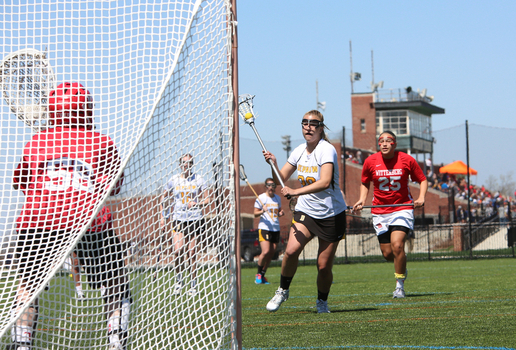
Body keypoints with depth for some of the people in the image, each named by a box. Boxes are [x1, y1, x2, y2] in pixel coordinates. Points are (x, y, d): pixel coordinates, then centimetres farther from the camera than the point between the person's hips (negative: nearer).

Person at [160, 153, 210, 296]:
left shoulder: (198, 180, 3)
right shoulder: (173, 180, 6)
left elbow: (207, 200, 3)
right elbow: (163, 197, 17)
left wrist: (197, 203, -17)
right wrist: (163, 216, 10)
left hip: (195, 219, -1)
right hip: (178, 219, 1)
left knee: (192, 254, 0)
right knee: (178, 251, -15)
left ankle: (193, 286, 10)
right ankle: (179, 281, 5)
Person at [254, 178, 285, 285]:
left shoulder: (278, 198, 14)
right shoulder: (261, 198, -2)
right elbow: (255, 214, -3)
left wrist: (281, 213, 3)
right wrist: (262, 211, -23)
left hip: (276, 229, 6)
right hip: (264, 228, -6)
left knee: (271, 253, 2)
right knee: (265, 252, -18)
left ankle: (262, 276, 13)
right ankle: (258, 274, 0)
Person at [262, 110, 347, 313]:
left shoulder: (327, 150, -17)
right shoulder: (299, 151, 4)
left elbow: (325, 182, -32)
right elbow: (281, 178, 10)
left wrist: (296, 192, -37)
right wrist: (273, 164, -10)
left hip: (332, 214, -4)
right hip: (305, 211, 4)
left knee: (324, 266, -3)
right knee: (291, 250, -21)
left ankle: (322, 302, 23)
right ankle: (283, 290, 1)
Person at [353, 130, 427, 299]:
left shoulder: (407, 160, -6)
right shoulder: (370, 162, -2)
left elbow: (422, 180, 6)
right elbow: (365, 183, 16)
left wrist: (421, 198, -10)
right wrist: (362, 200, 0)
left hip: (402, 208, -3)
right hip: (380, 211, 3)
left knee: (397, 245, -22)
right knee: (387, 253, 2)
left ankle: (400, 286, -7)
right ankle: (402, 267, 39)